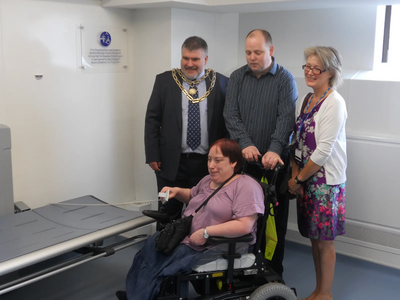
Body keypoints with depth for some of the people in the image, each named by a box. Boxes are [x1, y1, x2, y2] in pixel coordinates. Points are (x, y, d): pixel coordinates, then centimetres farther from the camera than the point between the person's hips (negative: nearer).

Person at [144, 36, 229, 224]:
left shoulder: (220, 82, 1)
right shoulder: (164, 81, 2)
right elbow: (152, 119, 3)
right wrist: (152, 155, -2)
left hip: (208, 163, 0)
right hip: (171, 162, 0)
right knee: (168, 217, 7)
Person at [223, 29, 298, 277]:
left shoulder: (285, 79, -3)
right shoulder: (238, 77, 6)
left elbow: (286, 118, -14)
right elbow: (231, 114, -2)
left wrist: (274, 150, -28)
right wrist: (245, 144, -17)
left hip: (274, 161, -2)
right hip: (242, 160, 3)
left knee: (275, 219, 6)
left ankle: (273, 272, 20)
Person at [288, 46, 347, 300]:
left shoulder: (334, 103, -14)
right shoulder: (306, 101, 9)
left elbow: (323, 151, -17)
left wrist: (299, 179, -9)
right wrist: (295, 175, 0)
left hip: (326, 181, -7)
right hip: (306, 180, 7)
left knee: (324, 241, 4)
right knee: (314, 238, 15)